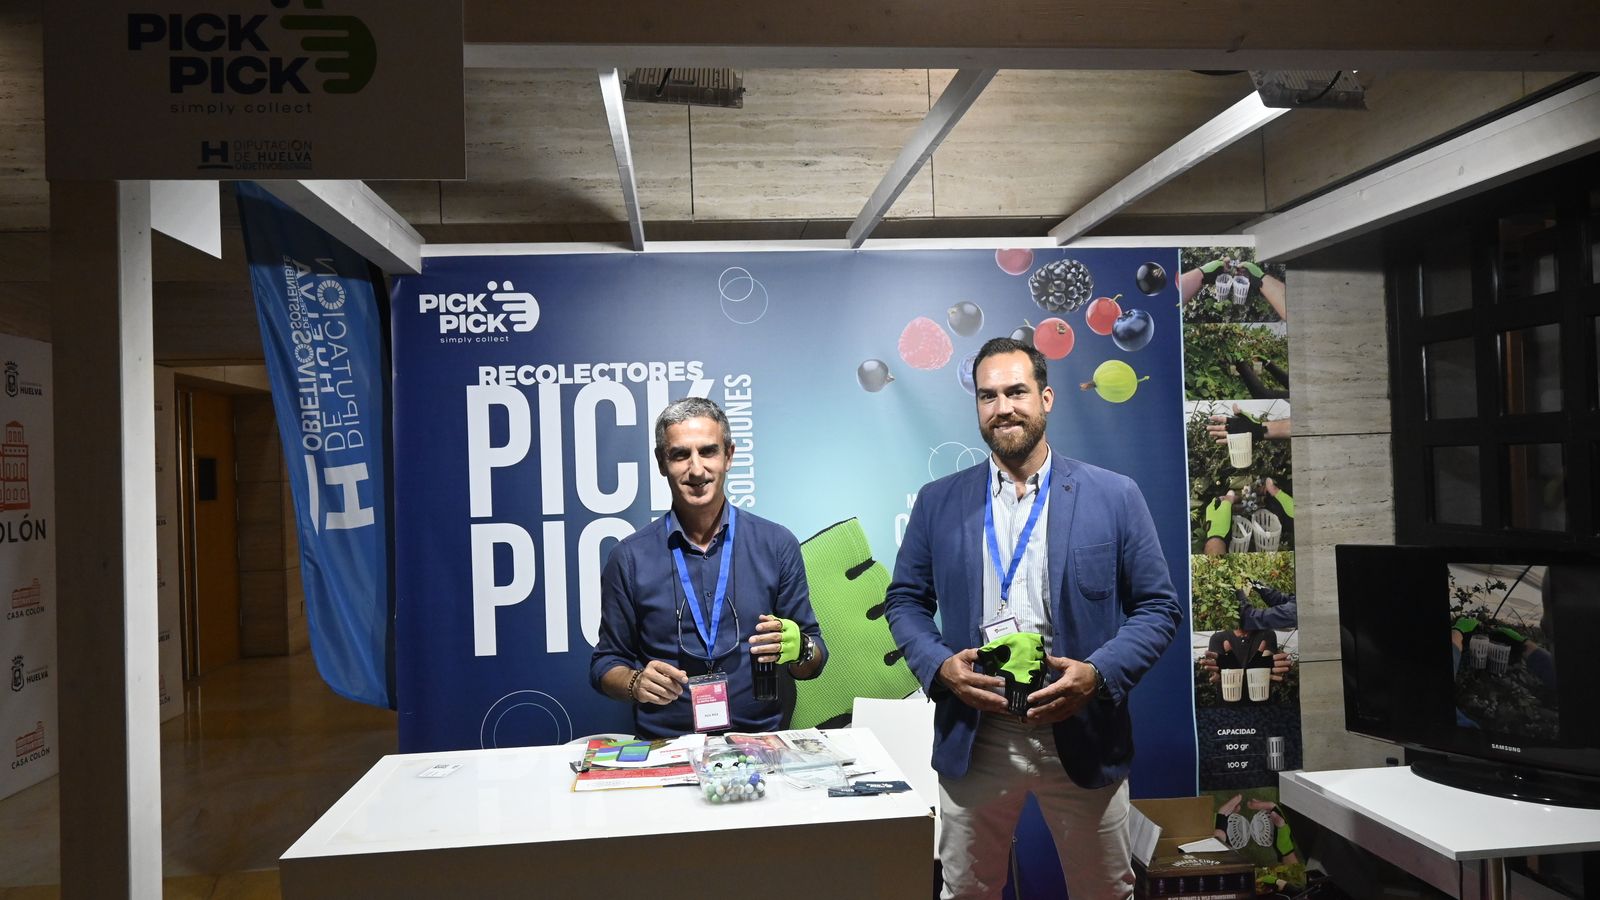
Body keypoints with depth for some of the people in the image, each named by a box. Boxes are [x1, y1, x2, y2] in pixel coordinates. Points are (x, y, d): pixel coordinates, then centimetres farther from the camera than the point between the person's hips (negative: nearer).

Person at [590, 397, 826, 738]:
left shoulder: (777, 545, 5)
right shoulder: (629, 558, 4)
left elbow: (814, 661, 9)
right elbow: (607, 663, 11)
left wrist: (798, 649, -12)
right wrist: (636, 683, -9)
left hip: (760, 740, 0)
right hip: (664, 745, 0)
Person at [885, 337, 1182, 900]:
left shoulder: (1114, 496, 0)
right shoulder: (938, 503, 4)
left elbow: (1158, 606, 0)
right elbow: (905, 601, 9)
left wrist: (1098, 674, -15)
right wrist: (939, 666, -10)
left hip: (1083, 738, -1)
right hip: (972, 740, 1)